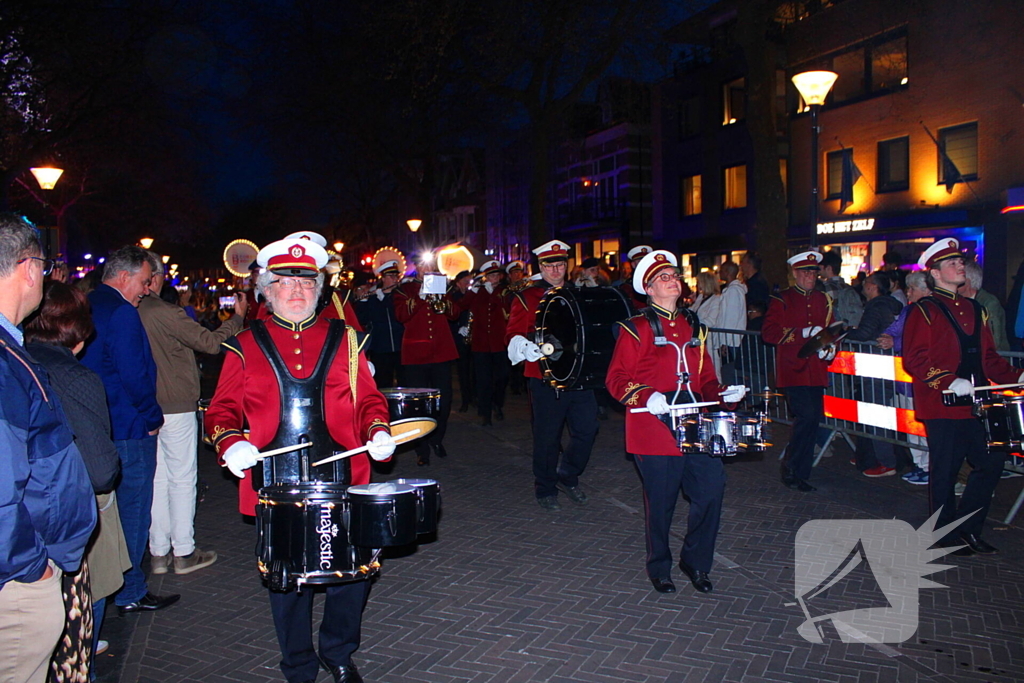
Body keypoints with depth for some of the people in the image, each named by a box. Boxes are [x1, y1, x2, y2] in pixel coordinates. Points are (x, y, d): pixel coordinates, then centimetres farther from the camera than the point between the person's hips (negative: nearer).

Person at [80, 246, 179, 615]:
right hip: (130, 430, -9)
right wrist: (153, 417, -8)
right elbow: (135, 375, -21)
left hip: (96, 428, 9)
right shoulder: (122, 312, -18)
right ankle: (130, 592, 12)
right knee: (132, 511, 2)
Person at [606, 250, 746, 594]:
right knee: (661, 500, 2)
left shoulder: (694, 326, 18)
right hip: (654, 428, -5)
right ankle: (659, 567, 25)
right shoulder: (636, 329, -1)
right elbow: (617, 378, -5)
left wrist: (722, 394, 3)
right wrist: (646, 397, -22)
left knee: (712, 486, -4)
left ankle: (695, 560, 19)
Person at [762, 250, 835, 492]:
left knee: (813, 418, 6)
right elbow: (768, 332, -10)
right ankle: (791, 470, -3)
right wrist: (803, 333, -17)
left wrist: (830, 348, 1)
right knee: (807, 415, -18)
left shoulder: (823, 300, 17)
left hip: (816, 370, 6)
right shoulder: (782, 300, 0)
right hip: (793, 370, -6)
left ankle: (801, 473, 19)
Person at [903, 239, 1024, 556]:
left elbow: (988, 356, 20)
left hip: (974, 405, 7)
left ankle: (969, 529, 22)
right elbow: (915, 358, -14)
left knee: (991, 463, 6)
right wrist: (949, 382, -24)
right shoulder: (923, 311, -5)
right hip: (941, 407, -7)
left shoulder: (974, 309, 18)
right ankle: (946, 535, 16)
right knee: (946, 470, 1)